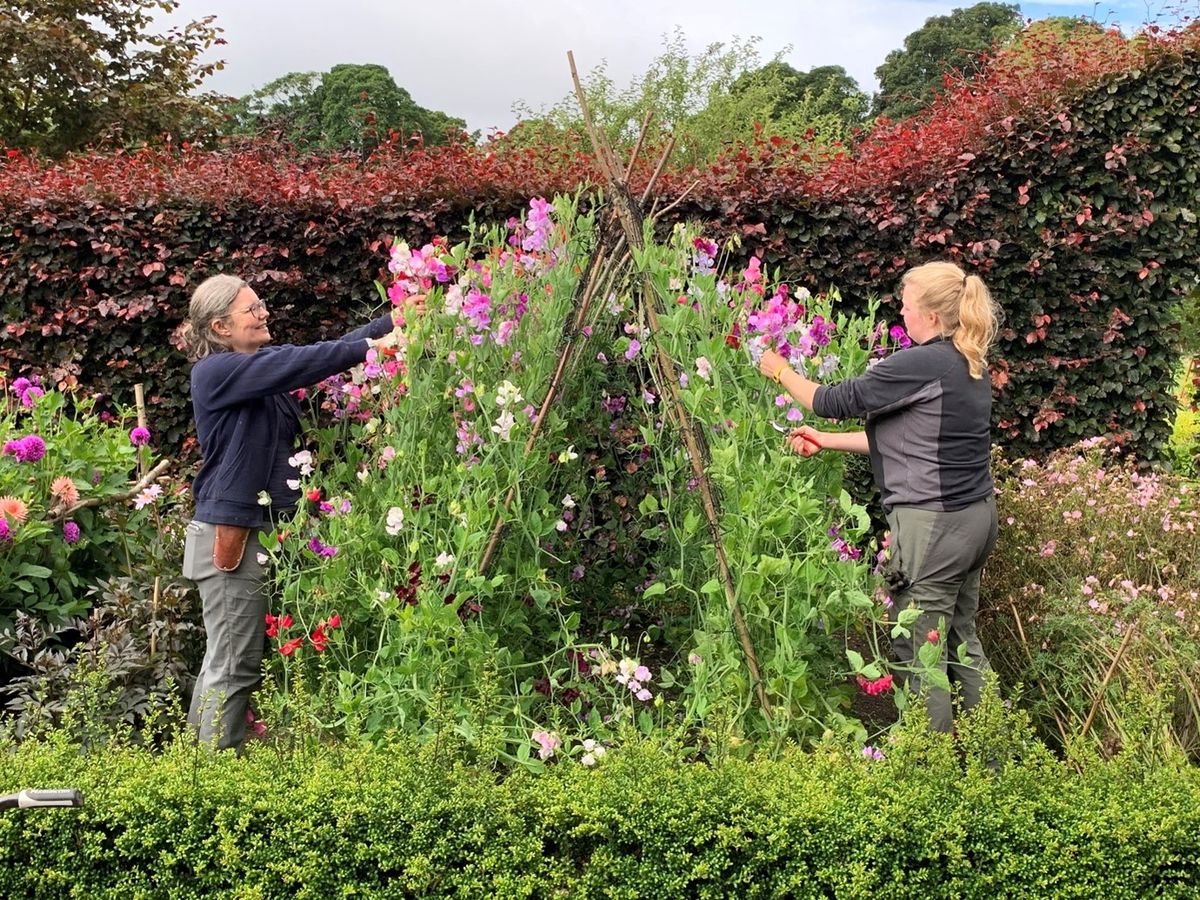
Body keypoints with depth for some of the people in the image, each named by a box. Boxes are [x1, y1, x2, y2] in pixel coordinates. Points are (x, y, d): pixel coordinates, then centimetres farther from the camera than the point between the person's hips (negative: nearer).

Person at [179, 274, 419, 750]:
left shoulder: (261, 365, 13)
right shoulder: (214, 371, -12)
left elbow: (324, 352, 10)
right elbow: (297, 364, -23)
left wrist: (393, 321, 2)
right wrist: (369, 346, -24)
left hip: (259, 529, 9)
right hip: (231, 535, -9)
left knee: (224, 660, 14)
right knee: (234, 664, -5)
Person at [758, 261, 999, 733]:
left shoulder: (920, 365, -19)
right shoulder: (969, 365, 10)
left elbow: (834, 400, -10)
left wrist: (779, 370, 7)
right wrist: (826, 441, 15)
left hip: (932, 522, -10)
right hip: (976, 516, 10)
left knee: (919, 650, 1)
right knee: (961, 639, 19)